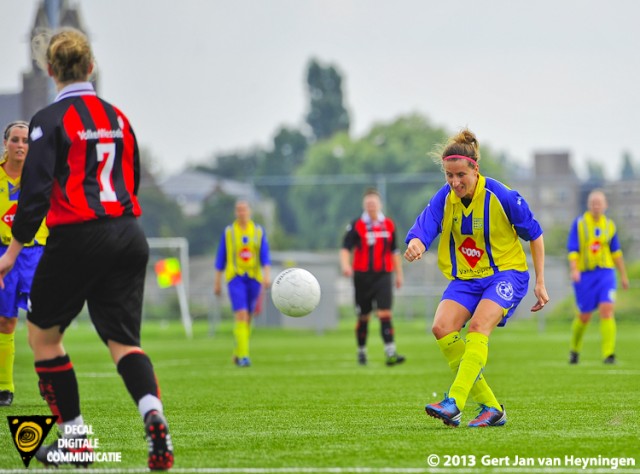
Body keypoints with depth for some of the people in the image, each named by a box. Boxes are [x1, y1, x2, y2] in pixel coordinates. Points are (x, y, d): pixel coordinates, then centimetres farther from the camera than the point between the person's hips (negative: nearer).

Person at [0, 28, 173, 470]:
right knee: (123, 341, 5)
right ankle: (154, 418, -23)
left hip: (77, 239, -5)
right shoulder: (117, 117, 13)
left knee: (42, 334, 13)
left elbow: (36, 190, -12)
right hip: (128, 236, 5)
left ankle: (75, 438, 12)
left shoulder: (51, 120, -6)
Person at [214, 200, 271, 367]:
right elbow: (221, 258, 7)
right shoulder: (228, 232, 3)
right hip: (235, 278, -3)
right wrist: (217, 282, 6)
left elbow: (265, 256, 0)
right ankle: (243, 355, -21)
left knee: (248, 317, 9)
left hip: (254, 278, 3)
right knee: (241, 315, -17)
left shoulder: (259, 231, 6)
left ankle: (238, 354, 26)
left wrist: (267, 275, -15)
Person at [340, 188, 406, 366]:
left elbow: (394, 251, 17)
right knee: (363, 317, 7)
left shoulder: (389, 225, 9)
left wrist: (399, 274, 17)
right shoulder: (356, 226, -1)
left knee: (385, 313, -13)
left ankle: (390, 353, -20)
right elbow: (345, 248, -10)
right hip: (362, 276, -1)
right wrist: (345, 264, -28)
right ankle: (361, 352, 24)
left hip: (383, 276, 1)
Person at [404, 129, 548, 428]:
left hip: (506, 272, -5)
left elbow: (534, 235, -4)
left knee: (478, 326, -29)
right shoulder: (445, 198, -6)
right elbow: (424, 227, -22)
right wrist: (415, 244, -47)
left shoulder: (501, 197, -16)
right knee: (442, 327, -18)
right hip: (466, 278, 5)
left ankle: (454, 403, -38)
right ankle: (490, 408, -10)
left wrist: (540, 283, -3)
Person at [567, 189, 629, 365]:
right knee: (585, 316, 6)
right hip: (584, 274, -1)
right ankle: (575, 349, 32)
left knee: (607, 310, -16)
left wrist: (623, 275, 19)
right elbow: (572, 248, -8)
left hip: (605, 273, 1)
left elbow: (616, 251, 16)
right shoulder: (579, 223, -2)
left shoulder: (609, 225, 7)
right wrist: (574, 269, -23)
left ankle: (608, 354, -18)